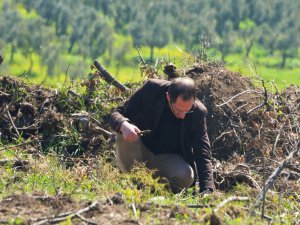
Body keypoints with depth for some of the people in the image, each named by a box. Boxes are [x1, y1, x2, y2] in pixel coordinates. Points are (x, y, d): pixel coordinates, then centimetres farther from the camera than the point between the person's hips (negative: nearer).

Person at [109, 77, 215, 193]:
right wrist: (124, 125, -41)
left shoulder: (198, 112, -18)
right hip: (139, 152, -1)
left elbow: (203, 154, -19)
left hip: (169, 158, 1)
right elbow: (116, 114, -15)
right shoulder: (151, 89, -21)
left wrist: (207, 190, -34)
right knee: (124, 135, -32)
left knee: (185, 175, -32)